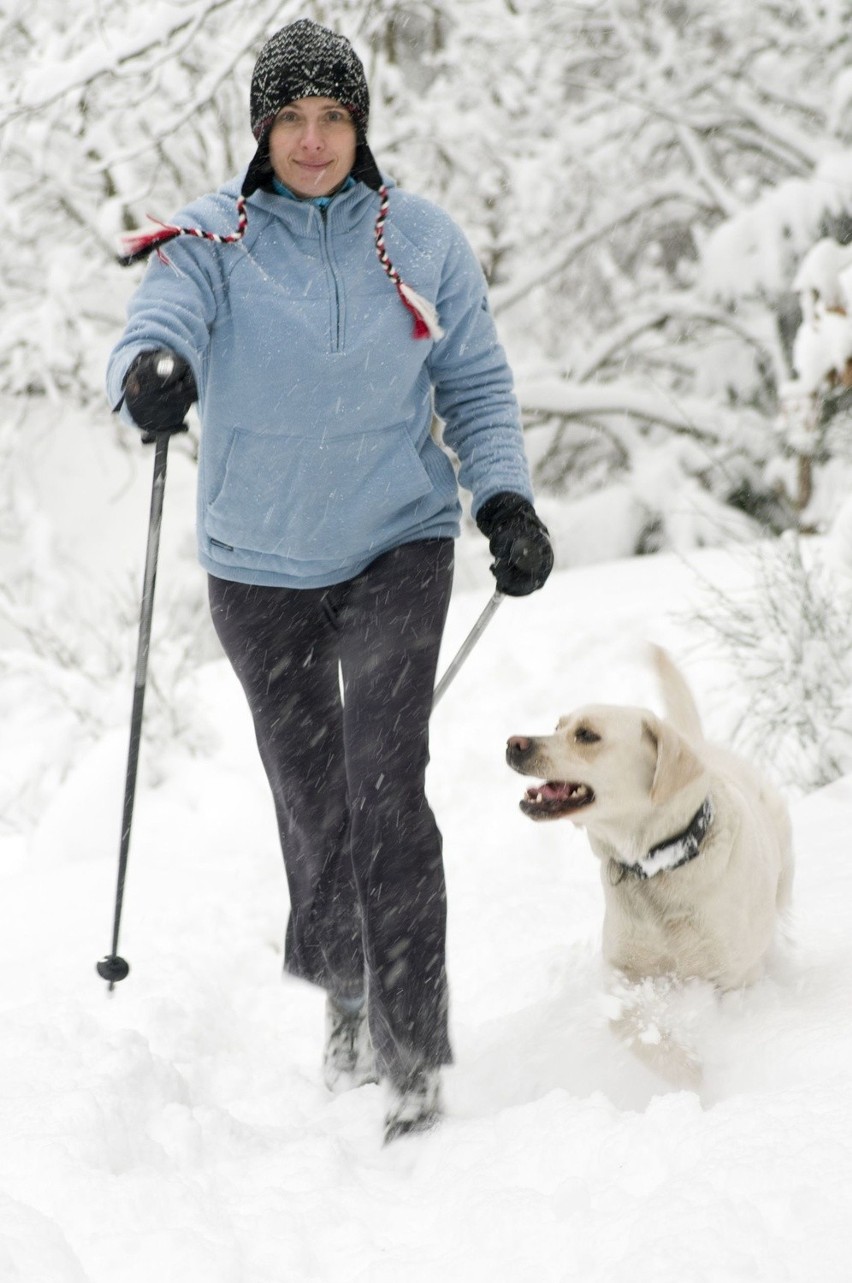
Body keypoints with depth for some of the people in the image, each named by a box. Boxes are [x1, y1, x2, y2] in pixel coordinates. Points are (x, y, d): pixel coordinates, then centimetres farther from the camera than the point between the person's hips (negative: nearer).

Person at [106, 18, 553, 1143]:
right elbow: (157, 327, -22)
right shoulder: (210, 241, -4)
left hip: (397, 546, -1)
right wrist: (153, 372, -47)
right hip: (260, 565, 1)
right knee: (311, 799, 10)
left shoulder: (423, 241, -1)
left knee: (385, 787, -15)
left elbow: (477, 385, 7)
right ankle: (342, 992, 38)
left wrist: (505, 501, -8)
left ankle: (413, 1054, -12)